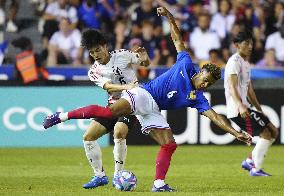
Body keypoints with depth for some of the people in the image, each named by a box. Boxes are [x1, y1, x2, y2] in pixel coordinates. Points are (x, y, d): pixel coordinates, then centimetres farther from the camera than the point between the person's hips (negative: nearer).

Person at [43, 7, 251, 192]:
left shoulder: (198, 99, 9)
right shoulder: (186, 65, 2)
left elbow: (215, 116, 5)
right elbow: (178, 39, 10)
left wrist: (236, 133, -3)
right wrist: (169, 17, 4)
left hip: (153, 111, 6)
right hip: (143, 94, -6)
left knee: (169, 145, -7)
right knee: (110, 111, -29)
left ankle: (159, 184, -2)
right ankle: (62, 116, -25)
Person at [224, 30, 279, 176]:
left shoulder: (246, 63, 21)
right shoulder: (235, 61, -10)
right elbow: (232, 87, -23)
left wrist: (260, 111, 25)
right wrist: (240, 106, -36)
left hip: (246, 107, 10)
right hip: (237, 109, -10)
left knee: (273, 131, 8)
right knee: (265, 133, -13)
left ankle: (250, 161, 11)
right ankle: (256, 169, -6)